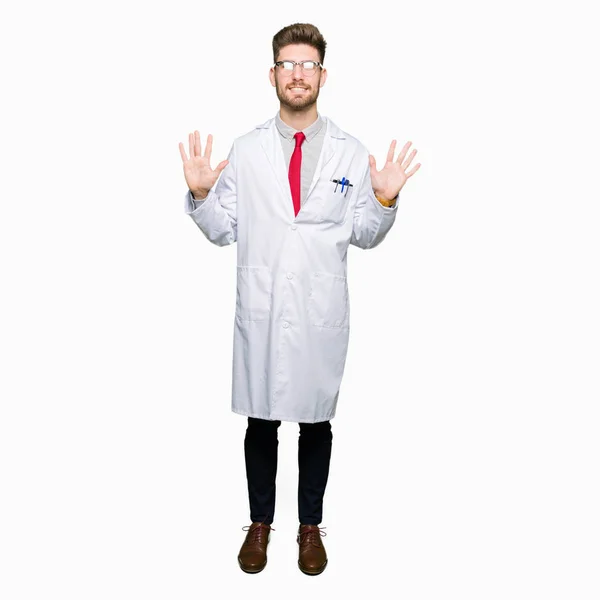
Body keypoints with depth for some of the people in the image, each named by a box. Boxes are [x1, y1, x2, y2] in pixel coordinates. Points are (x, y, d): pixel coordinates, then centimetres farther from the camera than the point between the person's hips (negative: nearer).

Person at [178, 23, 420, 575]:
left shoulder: (351, 153, 1)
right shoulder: (245, 150, 3)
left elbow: (365, 236, 4)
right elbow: (222, 231, 5)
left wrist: (385, 201, -13)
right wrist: (200, 194, -12)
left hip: (322, 311, 0)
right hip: (260, 308, 0)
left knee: (316, 421, 12)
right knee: (261, 420, 12)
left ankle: (310, 526, 32)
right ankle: (260, 523, 33)